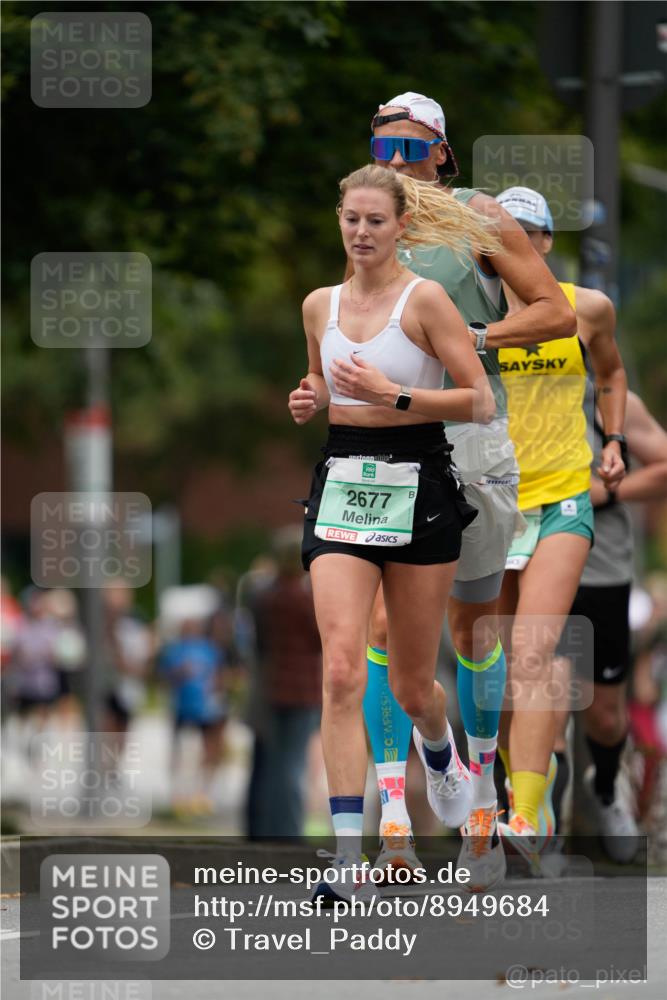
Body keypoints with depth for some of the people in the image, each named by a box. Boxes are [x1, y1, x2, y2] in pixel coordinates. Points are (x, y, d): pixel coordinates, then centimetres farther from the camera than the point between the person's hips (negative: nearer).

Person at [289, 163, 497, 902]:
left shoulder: (424, 300, -6)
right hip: (342, 487, 3)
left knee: (411, 685, 9)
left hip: (417, 489, -3)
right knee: (342, 670, -15)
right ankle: (350, 857, -20)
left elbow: (481, 403, -10)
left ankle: (438, 749, 48)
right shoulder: (320, 305, 9)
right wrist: (309, 400, 5)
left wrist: (392, 396, -20)